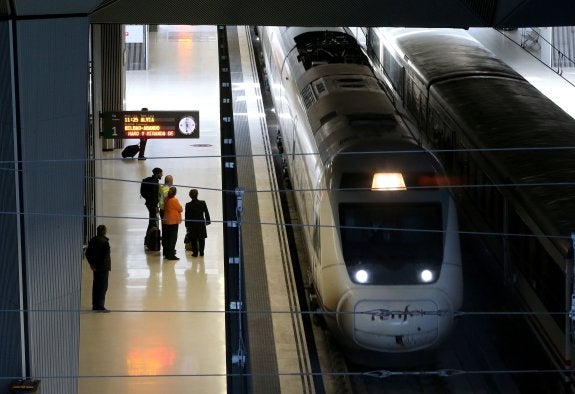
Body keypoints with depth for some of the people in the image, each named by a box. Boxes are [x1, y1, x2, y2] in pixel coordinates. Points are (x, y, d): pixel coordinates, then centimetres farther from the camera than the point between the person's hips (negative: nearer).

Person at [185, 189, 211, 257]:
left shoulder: (188, 205, -12)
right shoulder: (203, 203, -9)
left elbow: (187, 216, -7)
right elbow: (206, 213, -1)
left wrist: (187, 225, 3)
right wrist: (208, 221, 12)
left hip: (192, 224, -1)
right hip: (201, 223, 1)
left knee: (193, 239, 9)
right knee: (201, 239, 14)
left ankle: (195, 252, 9)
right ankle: (201, 252, 18)